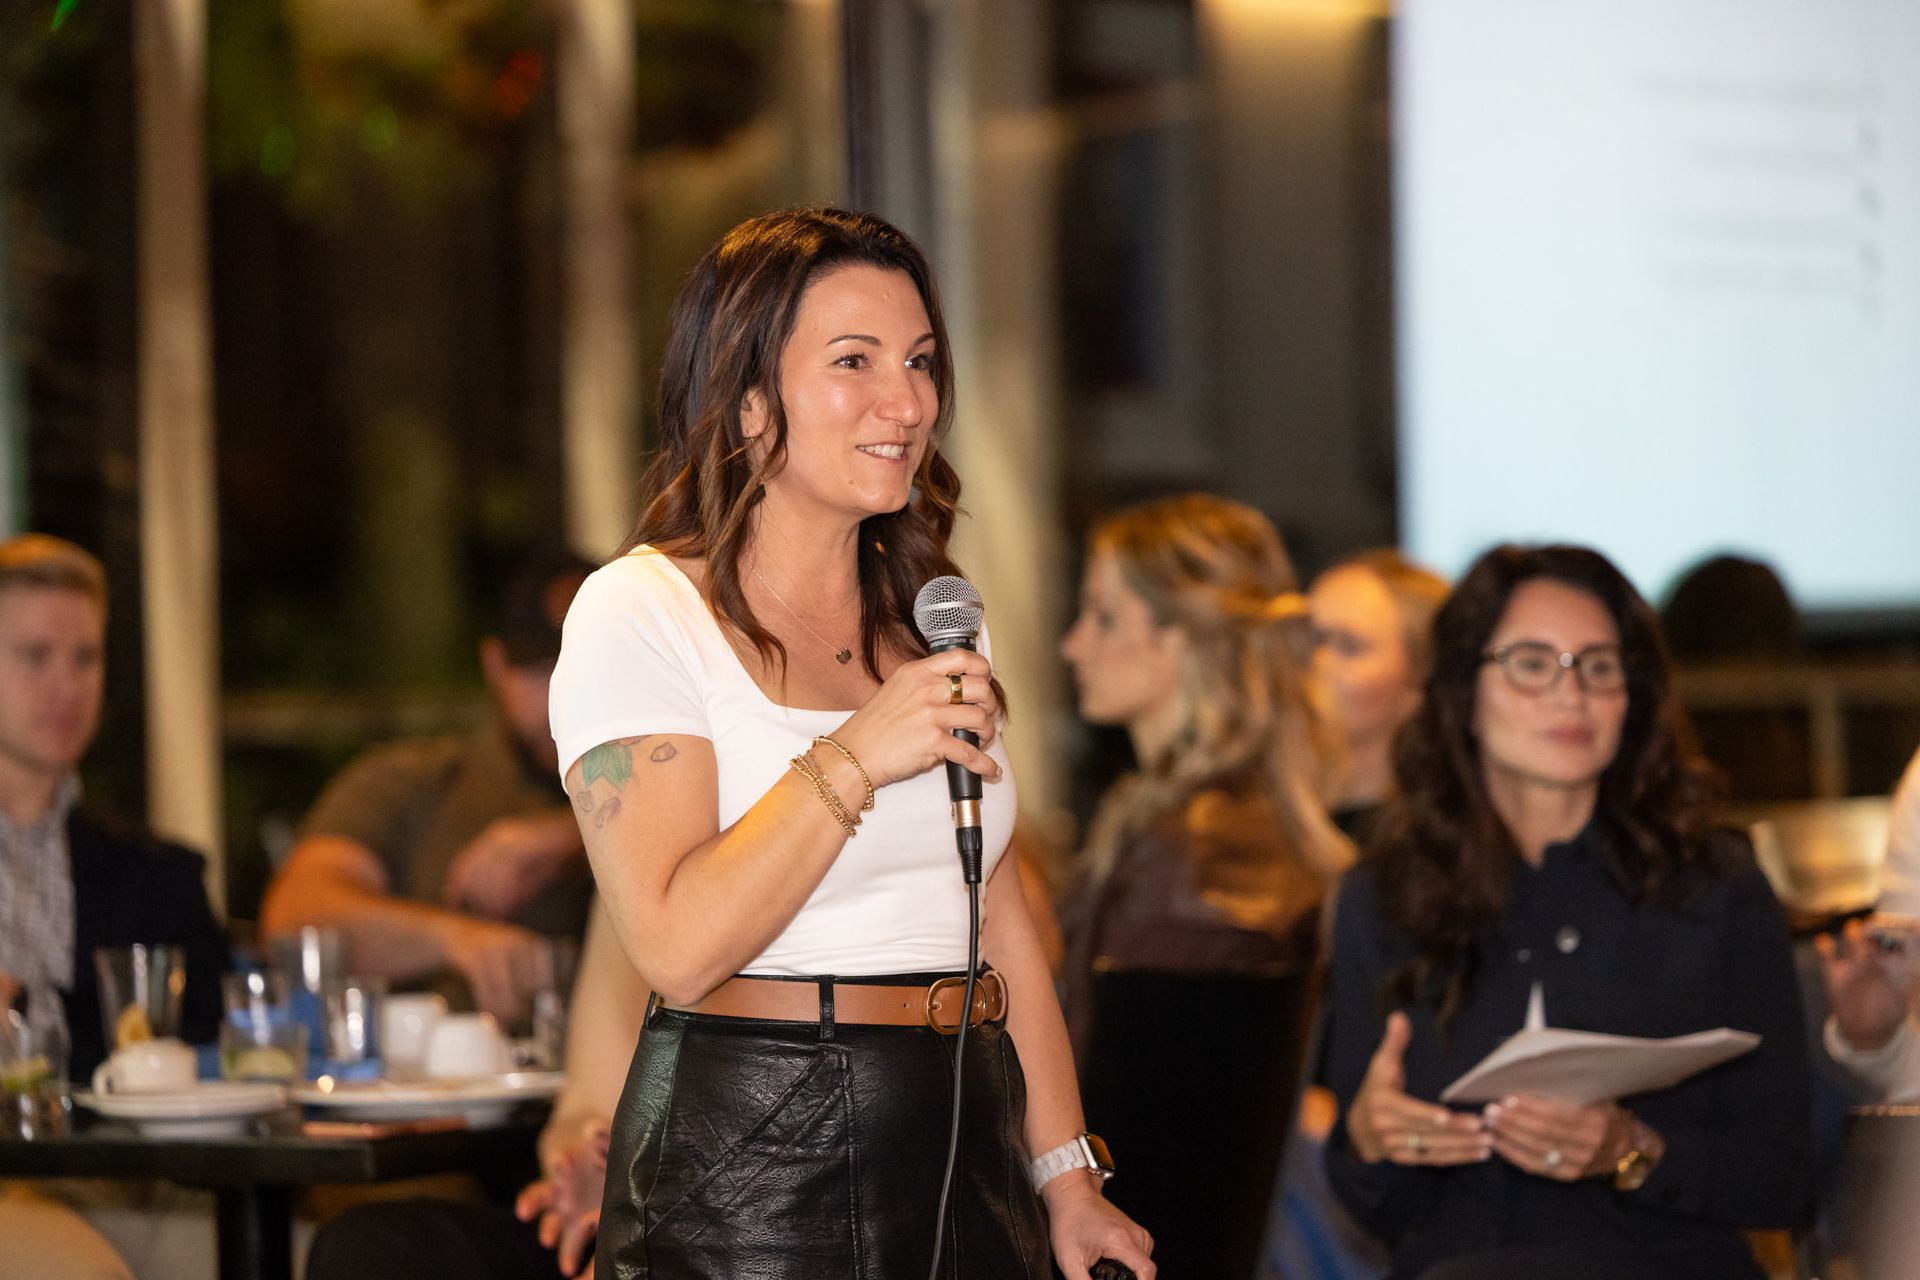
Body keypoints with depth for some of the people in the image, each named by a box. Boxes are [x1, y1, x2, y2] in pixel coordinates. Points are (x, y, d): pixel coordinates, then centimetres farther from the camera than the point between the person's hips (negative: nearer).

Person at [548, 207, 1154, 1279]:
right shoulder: (640, 615, -8)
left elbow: (1003, 926, 15)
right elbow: (678, 943, -19)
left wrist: (1066, 1180, 11)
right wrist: (856, 758, -23)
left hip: (966, 1147, 6)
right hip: (747, 1171, -6)